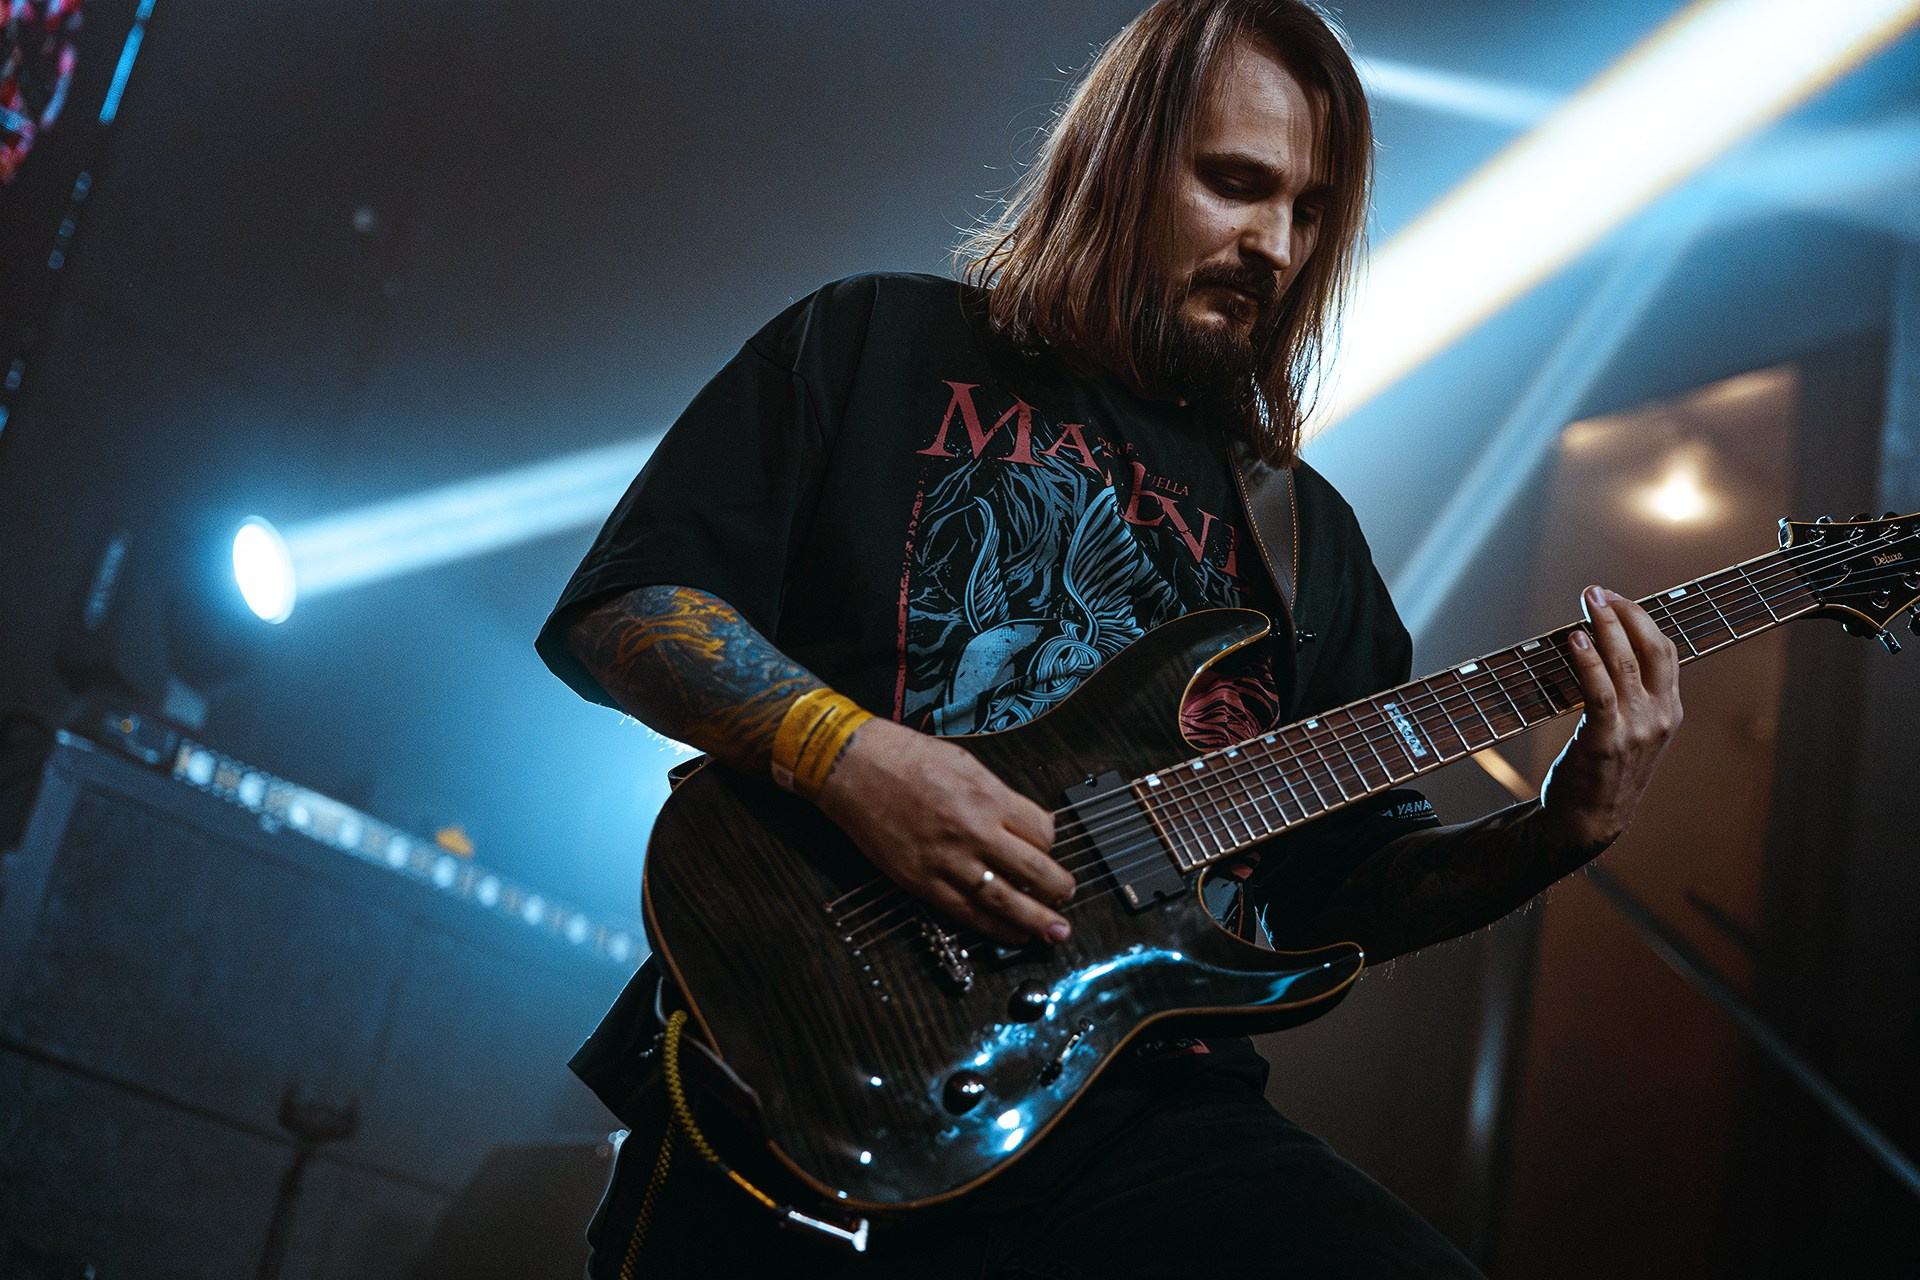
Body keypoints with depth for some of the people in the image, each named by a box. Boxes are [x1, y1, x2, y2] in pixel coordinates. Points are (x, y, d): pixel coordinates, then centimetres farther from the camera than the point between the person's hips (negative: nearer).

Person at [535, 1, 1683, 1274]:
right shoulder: (878, 343, 8)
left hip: (1143, 1109, 3)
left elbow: (1346, 889, 18)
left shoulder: (1306, 529, 19)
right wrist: (846, 753, -16)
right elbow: (611, 609, 0)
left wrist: (1565, 827, 1)